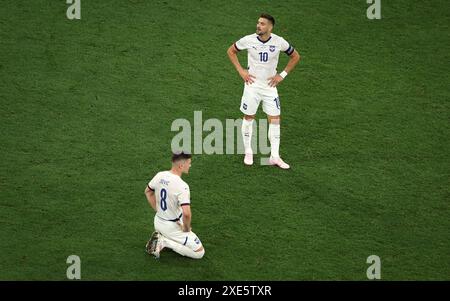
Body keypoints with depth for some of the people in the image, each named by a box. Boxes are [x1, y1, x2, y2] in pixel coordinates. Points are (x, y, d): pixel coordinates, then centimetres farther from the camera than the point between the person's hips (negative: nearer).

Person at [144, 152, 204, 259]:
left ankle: (160, 237, 10)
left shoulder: (159, 176, -7)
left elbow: (148, 192, 12)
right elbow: (186, 213, -36)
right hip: (172, 227, -7)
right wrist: (187, 228, -17)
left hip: (158, 222, 7)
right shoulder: (182, 186, -29)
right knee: (199, 252, 1)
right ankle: (164, 242, -7)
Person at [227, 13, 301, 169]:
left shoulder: (279, 42, -11)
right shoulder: (248, 40, -12)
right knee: (248, 117, 6)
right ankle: (248, 153, 20)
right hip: (252, 84, -1)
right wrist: (241, 71, -3)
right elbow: (231, 51, 5)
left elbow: (295, 56, 5)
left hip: (270, 86, 1)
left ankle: (275, 156, 4)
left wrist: (282, 75, -1)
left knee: (275, 119, -2)